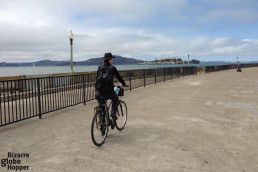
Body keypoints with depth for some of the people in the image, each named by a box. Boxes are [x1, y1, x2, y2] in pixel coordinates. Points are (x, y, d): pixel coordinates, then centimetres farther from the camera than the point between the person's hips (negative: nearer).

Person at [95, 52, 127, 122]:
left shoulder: (99, 67, 13)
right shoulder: (112, 68, 2)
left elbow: (97, 78, 18)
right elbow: (119, 77, 10)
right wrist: (124, 84, 26)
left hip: (98, 91, 4)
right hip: (108, 91, -3)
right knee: (115, 99, 28)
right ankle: (113, 113, 10)